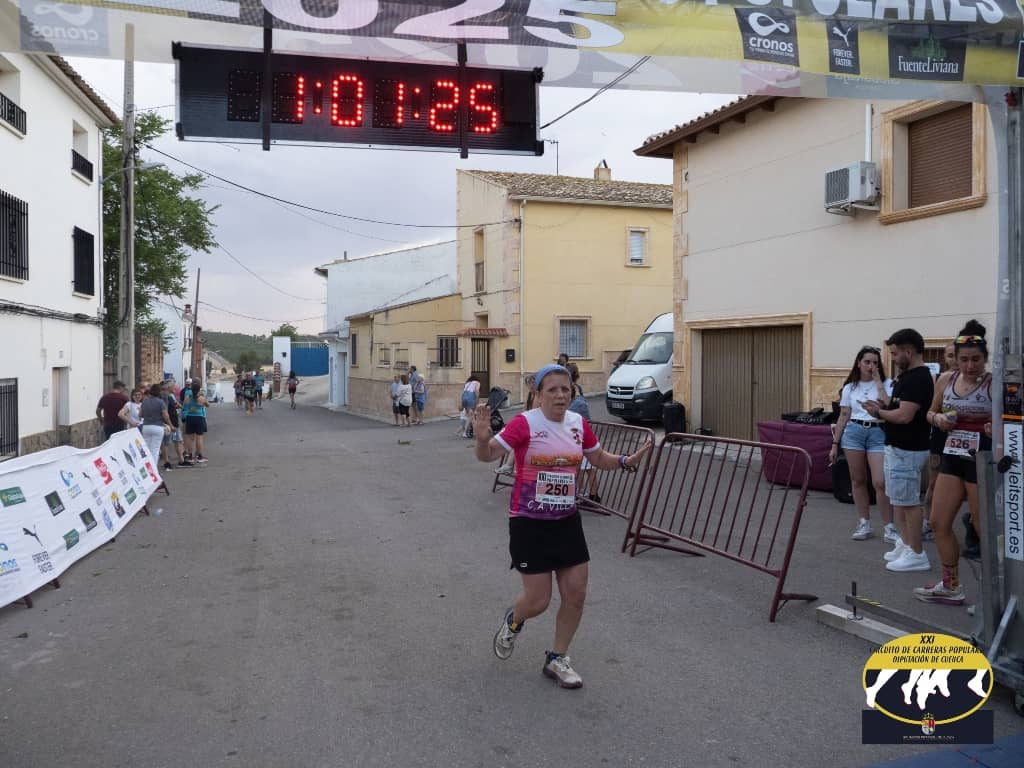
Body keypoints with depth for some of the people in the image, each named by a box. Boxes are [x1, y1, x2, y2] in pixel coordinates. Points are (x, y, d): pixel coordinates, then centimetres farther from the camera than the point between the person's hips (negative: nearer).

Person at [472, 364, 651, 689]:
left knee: (576, 595, 6)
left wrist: (627, 461, -3)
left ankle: (557, 659, 28)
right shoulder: (525, 423, -17)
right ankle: (513, 621, 37)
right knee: (538, 601, -1)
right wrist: (482, 439, -42)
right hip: (529, 523, -5)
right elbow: (487, 454, -19)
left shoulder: (578, 423, 0)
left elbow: (599, 458, 15)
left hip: (567, 521, 6)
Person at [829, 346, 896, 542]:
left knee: (880, 482, -11)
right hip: (853, 432, 2)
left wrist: (878, 382, -10)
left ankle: (890, 528, 2)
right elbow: (843, 416, 10)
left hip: (878, 433, -2)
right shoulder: (849, 387, 8)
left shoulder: (886, 384, 3)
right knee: (858, 480, 6)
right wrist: (835, 444, 7)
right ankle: (865, 524, 18)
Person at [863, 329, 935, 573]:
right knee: (899, 500, 17)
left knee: (908, 502, -2)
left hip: (907, 451, -10)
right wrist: (883, 407, 3)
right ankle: (905, 544, 27)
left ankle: (916, 555, 6)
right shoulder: (909, 376, 12)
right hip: (897, 447, 10)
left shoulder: (918, 378, -19)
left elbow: (905, 415, -26)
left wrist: (879, 412, -11)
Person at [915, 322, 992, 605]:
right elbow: (931, 413, 17)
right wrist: (938, 418, -4)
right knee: (939, 522, 9)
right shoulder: (946, 380, 5)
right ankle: (950, 586, 24)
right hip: (952, 456, 6)